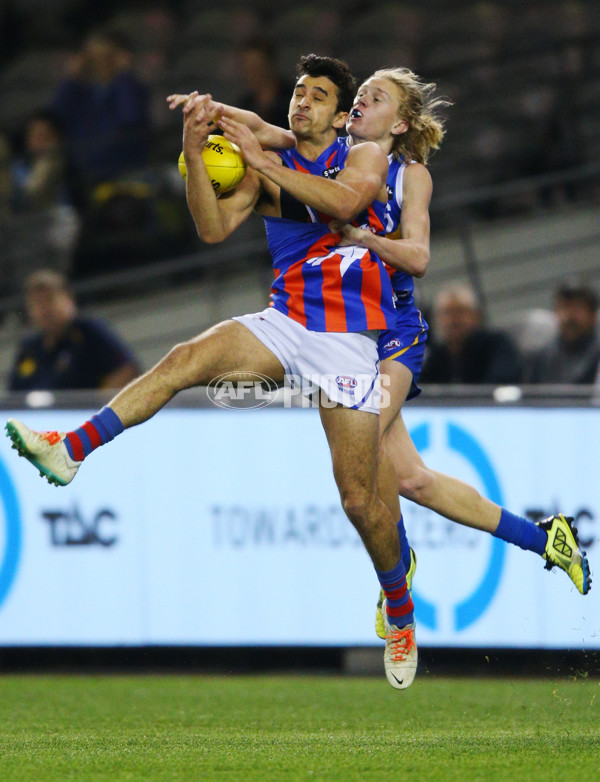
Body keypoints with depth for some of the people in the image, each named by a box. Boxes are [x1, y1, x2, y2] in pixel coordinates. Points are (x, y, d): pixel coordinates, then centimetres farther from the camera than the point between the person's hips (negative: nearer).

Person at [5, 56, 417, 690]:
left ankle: (400, 614, 17)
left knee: (360, 499, -4)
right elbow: (214, 228, -2)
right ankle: (70, 451, -33)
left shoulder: (365, 158, 1)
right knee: (186, 359, -25)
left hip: (348, 339, -3)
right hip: (284, 323, 3)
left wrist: (263, 161, -20)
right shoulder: (267, 169, 11)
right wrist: (194, 154, -15)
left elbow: (345, 202, -22)